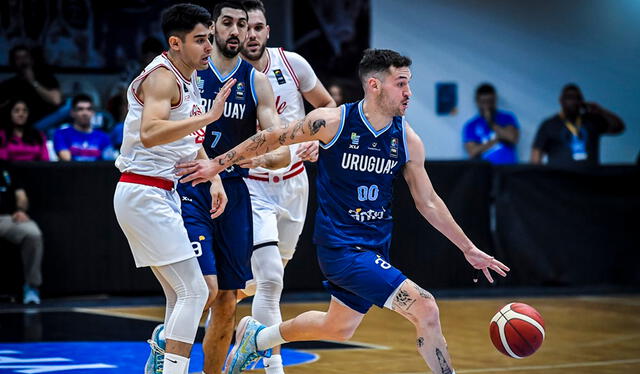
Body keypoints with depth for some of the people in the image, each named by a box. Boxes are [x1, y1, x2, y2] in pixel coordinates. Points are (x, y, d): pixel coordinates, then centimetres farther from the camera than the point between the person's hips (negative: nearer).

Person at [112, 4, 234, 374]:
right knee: (194, 291, -13)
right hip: (144, 194, -10)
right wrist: (208, 116, -39)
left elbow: (190, 138, 28)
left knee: (184, 295, 12)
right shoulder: (163, 78, -16)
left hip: (163, 195, 10)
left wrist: (214, 178, 14)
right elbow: (150, 133, -34)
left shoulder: (188, 79, 15)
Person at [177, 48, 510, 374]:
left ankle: (257, 337, 45)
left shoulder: (408, 141, -3)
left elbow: (428, 203, 7)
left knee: (338, 328, 22)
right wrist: (218, 163, 3)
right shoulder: (333, 122, -16)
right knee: (425, 309, -19)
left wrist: (469, 249, 7)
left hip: (375, 247, 7)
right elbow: (271, 138, -2)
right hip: (339, 246, -7)